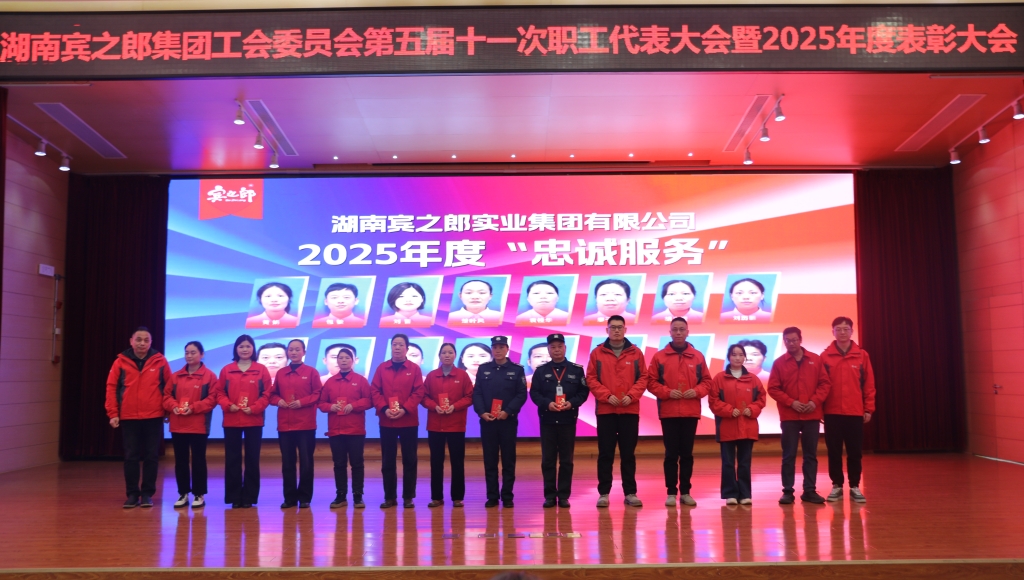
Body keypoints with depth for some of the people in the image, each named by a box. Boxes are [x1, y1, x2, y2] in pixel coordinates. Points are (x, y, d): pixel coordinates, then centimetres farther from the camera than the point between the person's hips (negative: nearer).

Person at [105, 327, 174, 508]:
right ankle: (132, 494, 14)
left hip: (154, 418, 0)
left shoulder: (160, 362, 1)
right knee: (130, 457, 5)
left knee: (151, 457, 4)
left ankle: (147, 494, 13)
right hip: (128, 418, 1)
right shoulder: (121, 362, 1)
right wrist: (113, 413, -4)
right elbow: (111, 388, 1)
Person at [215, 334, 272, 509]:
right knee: (232, 459, 3)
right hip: (231, 421, 1)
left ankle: (249, 497, 10)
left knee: (252, 459, 3)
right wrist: (228, 405, -12)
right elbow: (219, 393, 5)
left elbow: (267, 395, 0)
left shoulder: (261, 370, 2)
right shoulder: (226, 370, 6)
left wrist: (254, 408, -13)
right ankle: (234, 497, 11)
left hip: (254, 421, -1)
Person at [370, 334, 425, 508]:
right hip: (386, 422, 1)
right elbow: (374, 391, 1)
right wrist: (384, 408, -14)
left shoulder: (414, 369, 2)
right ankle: (389, 497, 13)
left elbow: (418, 392, -5)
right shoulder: (381, 368, 5)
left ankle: (408, 497, 11)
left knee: (409, 460, 3)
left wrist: (405, 409, -17)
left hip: (409, 421, -1)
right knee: (387, 461, 5)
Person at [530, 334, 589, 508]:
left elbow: (583, 392, 1)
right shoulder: (541, 371, 5)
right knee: (548, 459, 3)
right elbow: (534, 393, 1)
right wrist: (547, 403, -16)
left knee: (566, 460, 4)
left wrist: (572, 403, -15)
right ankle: (550, 495, 10)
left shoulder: (577, 369, 4)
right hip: (547, 420, 1)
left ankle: (564, 495, 11)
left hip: (568, 420, 0)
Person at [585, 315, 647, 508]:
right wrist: (606, 395, -12)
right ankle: (603, 493, 10)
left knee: (628, 453, 6)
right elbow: (591, 379, 0)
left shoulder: (636, 353, 6)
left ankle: (630, 493, 14)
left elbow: (643, 378, 4)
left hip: (630, 411, 1)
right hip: (605, 411, -1)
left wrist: (631, 396, -11)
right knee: (605, 454, 4)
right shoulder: (597, 353, 3)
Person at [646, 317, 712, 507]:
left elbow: (707, 381, 9)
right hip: (668, 412, -1)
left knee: (687, 453, 7)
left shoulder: (698, 356, 6)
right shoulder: (659, 356, 1)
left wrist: (697, 391, -10)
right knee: (671, 454, 1)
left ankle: (685, 492, 15)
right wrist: (667, 392, -14)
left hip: (691, 412, 2)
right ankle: (671, 492, 8)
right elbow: (651, 382, 0)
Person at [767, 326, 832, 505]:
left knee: (811, 455, 7)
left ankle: (809, 491, 15)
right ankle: (788, 492, 6)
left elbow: (825, 383, 4)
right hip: (789, 416, -1)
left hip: (812, 415, 2)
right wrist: (791, 402, -13)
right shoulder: (779, 363, 1)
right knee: (789, 455, 1)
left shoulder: (816, 360, 5)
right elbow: (773, 388, -2)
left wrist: (815, 401, -10)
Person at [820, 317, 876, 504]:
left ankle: (855, 487, 16)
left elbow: (869, 384, 4)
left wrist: (869, 408, 2)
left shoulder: (862, 355, 3)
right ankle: (837, 486, 15)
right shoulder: (825, 356, 1)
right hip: (832, 412, 0)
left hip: (855, 412, 0)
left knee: (855, 452, 6)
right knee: (834, 451, 5)